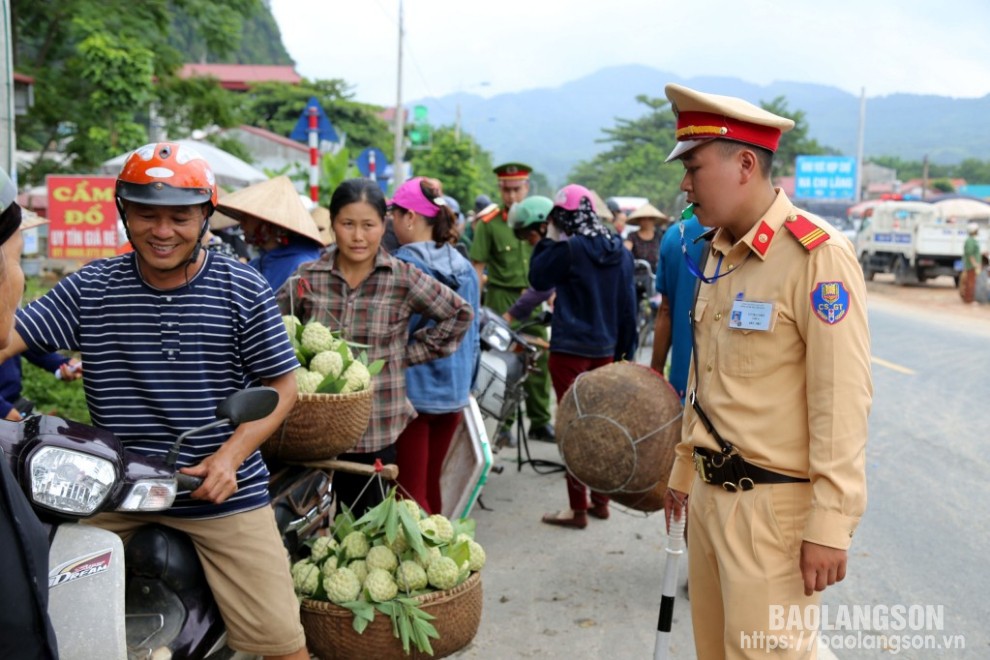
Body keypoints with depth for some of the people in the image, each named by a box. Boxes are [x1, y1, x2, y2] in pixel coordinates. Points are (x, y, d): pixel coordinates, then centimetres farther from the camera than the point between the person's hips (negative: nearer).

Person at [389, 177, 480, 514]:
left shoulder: (402, 268, -16)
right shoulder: (465, 268, 5)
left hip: (411, 392, -7)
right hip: (453, 392, 7)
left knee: (410, 492, 2)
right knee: (431, 485, 19)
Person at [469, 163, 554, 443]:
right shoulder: (489, 224, -5)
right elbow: (477, 267, -7)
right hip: (502, 297, -4)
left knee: (539, 359, 7)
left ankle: (540, 421, 18)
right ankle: (505, 423, 9)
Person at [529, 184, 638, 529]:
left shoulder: (569, 249, -15)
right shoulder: (620, 251, 3)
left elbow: (538, 279, -1)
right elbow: (628, 305, 7)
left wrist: (549, 238, 3)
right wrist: (626, 350, 14)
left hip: (570, 348, -6)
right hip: (605, 348, 6)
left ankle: (578, 509, 7)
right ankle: (601, 501, 26)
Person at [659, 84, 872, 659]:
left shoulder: (817, 255, -15)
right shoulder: (719, 253, 10)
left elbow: (843, 400, -18)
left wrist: (830, 524, -19)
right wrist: (685, 469, 21)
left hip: (776, 505, -8)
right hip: (711, 493, 8)